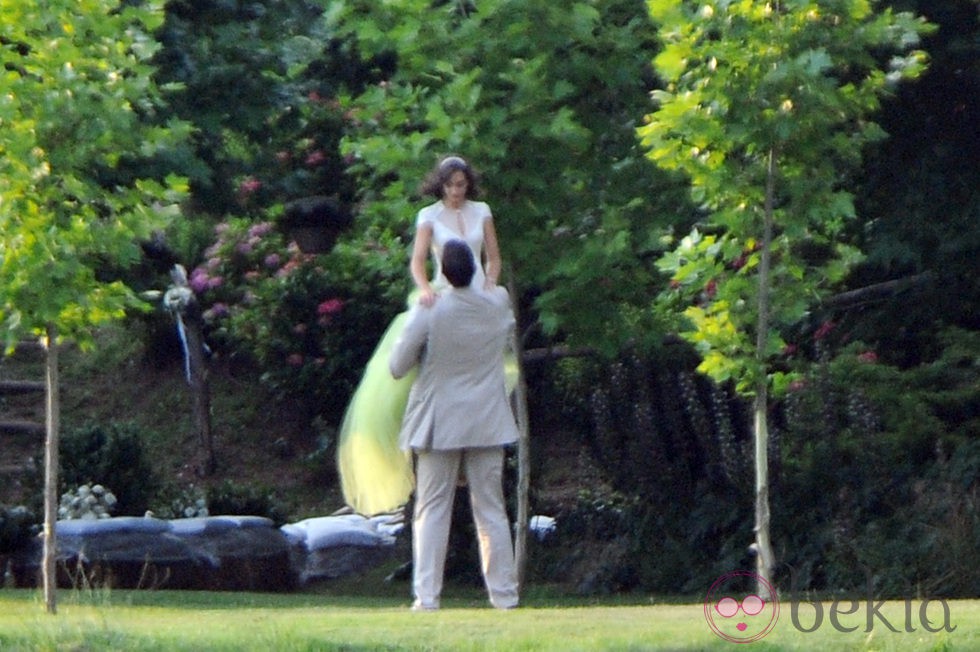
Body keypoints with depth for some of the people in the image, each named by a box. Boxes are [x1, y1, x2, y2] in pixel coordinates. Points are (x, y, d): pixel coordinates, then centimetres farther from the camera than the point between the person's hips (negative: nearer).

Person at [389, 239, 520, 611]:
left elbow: (397, 367, -7)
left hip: (439, 425, -3)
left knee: (432, 510, 2)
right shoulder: (498, 305, -2)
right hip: (488, 423, 3)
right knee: (491, 510, 8)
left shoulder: (428, 313, -14)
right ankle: (504, 593, 8)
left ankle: (426, 594, -6)